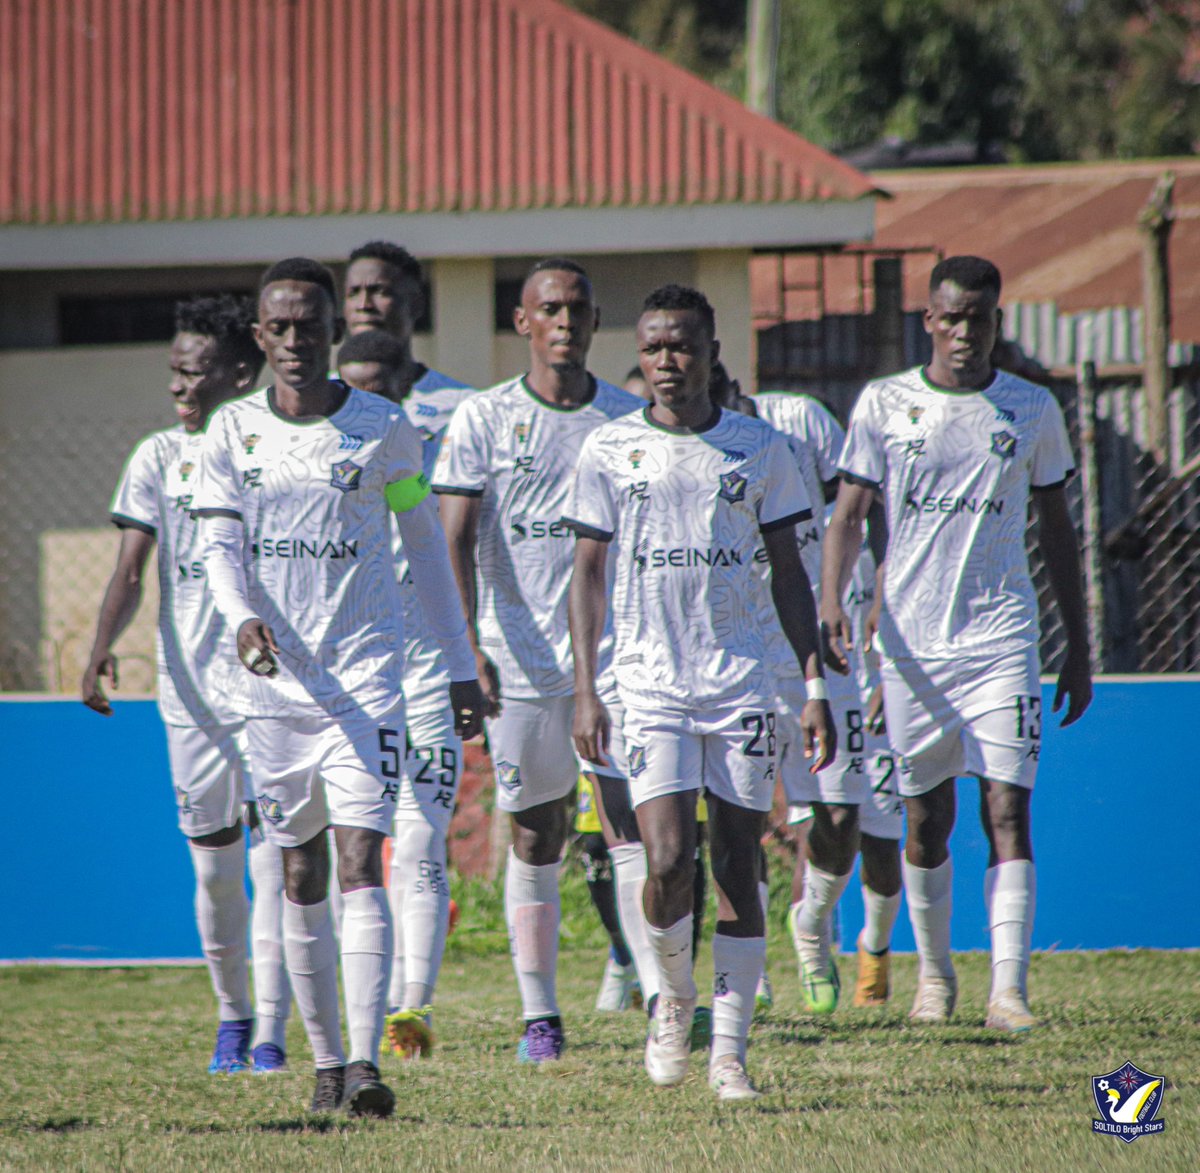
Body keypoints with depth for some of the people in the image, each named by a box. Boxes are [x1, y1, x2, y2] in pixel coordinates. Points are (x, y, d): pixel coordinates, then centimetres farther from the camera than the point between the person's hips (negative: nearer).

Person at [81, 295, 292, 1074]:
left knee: (272, 857, -10)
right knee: (214, 869, 8)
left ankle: (270, 1031, -10)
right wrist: (103, 647, -19)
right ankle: (232, 1014, 25)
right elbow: (132, 572, -2)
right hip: (192, 691, 2)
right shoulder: (160, 459, 5)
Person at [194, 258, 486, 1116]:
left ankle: (366, 1063, -21)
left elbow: (425, 542, 9)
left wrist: (462, 669, 9)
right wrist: (244, 619, -23)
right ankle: (326, 1059, 18)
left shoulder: (383, 430, 1)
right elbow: (220, 547, -1)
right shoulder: (232, 432, 5)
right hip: (276, 680, 3)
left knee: (360, 862, -13)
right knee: (301, 876, 8)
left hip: (366, 676, -2)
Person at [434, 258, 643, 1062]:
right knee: (534, 836, 4)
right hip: (520, 658, 0)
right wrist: (465, 644, -16)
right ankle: (539, 1014, 10)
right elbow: (456, 543, -4)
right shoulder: (486, 419, 2)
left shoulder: (629, 420, 7)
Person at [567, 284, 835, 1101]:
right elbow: (590, 573, 7)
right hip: (650, 681, -1)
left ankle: (731, 1049, 7)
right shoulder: (611, 450, 4)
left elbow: (789, 574, 9)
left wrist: (816, 684, 3)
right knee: (669, 861, -13)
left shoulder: (760, 449, 5)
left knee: (738, 868, 0)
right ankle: (675, 997, 14)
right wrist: (585, 689, -1)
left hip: (743, 681, 1)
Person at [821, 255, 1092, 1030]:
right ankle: (935, 973, 27)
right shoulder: (883, 405, 2)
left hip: (1002, 638, 0)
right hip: (912, 640, 1)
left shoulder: (1032, 411, 5)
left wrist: (1078, 648, 12)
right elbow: (850, 514, 2)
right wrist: (831, 603, -16)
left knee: (1007, 811, -11)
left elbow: (1057, 529, 13)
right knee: (928, 821, 8)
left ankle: (1010, 989, -15)